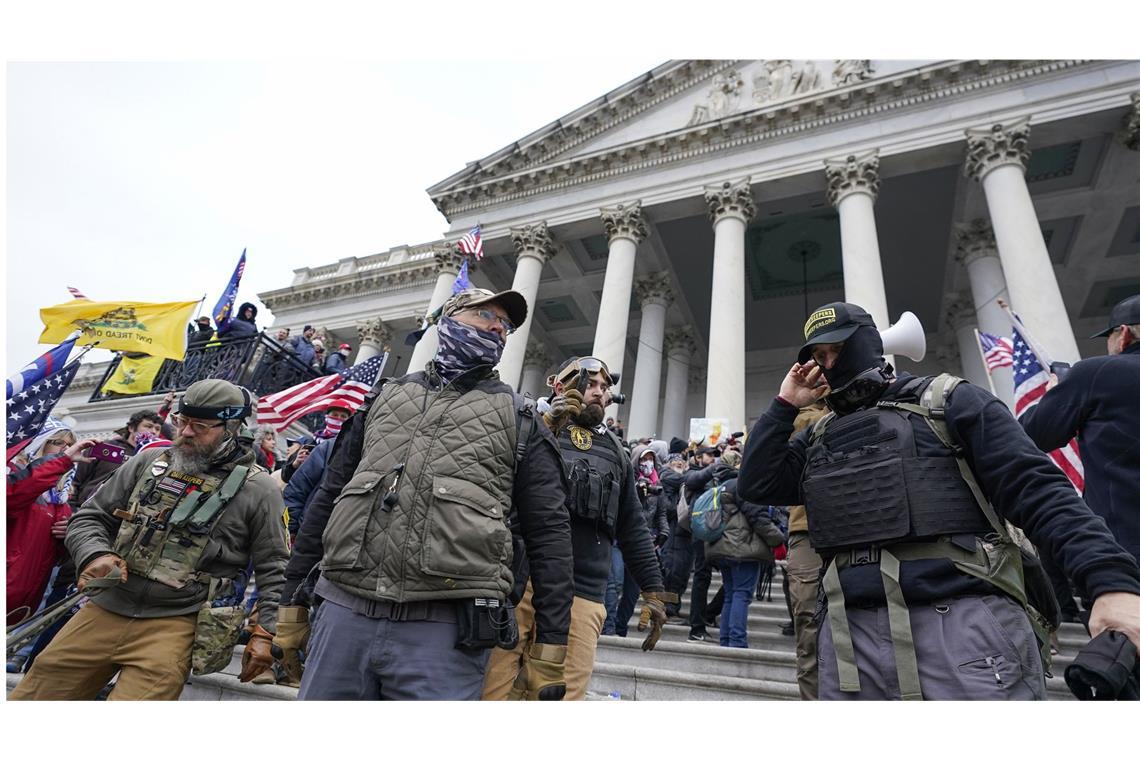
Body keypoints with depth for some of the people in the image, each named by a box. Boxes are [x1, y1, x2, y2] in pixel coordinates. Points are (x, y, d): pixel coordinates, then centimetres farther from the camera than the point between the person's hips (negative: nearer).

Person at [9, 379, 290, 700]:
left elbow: (274, 568, -3)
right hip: (104, 610, 5)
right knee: (34, 692, 9)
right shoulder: (149, 461, 7)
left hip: (174, 623, -4)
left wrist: (265, 632, -10)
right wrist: (95, 555, -7)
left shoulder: (257, 490, -5)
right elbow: (90, 517, 15)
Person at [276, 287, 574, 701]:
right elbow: (328, 497, 18)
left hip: (446, 629, -2)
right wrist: (293, 599, 15)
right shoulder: (386, 395, 16)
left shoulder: (518, 419, 8)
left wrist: (549, 648, -1)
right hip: (343, 612, 3)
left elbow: (548, 533, 3)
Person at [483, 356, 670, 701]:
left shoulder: (616, 454, 20)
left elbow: (633, 529, 22)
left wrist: (653, 589, 17)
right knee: (494, 691, -1)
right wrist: (546, 426, -16)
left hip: (582, 598, 3)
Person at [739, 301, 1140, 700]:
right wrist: (784, 405, 9)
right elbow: (755, 485, 8)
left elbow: (1037, 489, -3)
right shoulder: (818, 438, 18)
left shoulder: (947, 401, 5)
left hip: (965, 624, -4)